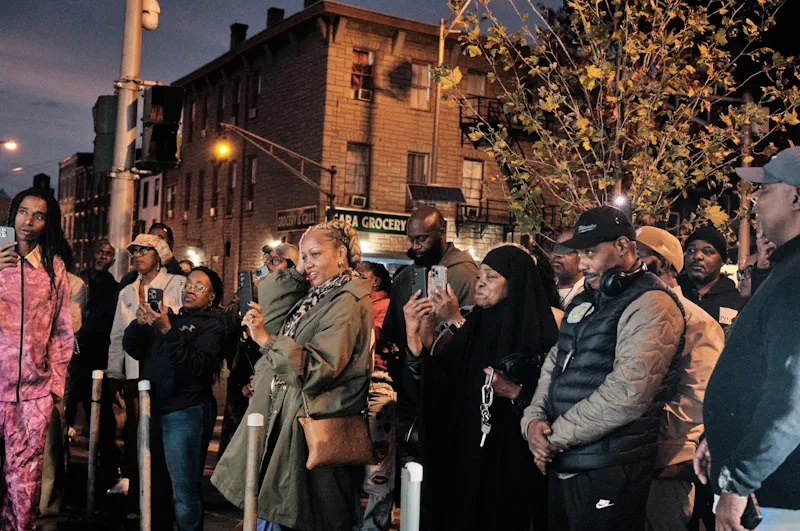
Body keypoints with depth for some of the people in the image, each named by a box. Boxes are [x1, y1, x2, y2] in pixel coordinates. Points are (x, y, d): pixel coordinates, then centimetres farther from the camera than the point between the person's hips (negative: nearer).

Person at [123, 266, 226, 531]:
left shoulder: (212, 325, -2)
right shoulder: (171, 317, 16)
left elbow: (197, 365, -18)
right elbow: (132, 348, 8)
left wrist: (167, 330, -24)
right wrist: (140, 322, -11)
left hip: (186, 413, -6)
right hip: (155, 410, 6)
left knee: (185, 490, -3)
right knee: (154, 484, 16)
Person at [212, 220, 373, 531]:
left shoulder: (348, 302, -15)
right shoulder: (314, 295, 14)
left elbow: (321, 365, -23)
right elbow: (269, 304, 11)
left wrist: (268, 340, -28)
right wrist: (298, 272, 1)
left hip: (315, 425, -9)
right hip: (286, 411, 9)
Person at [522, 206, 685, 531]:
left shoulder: (650, 305, -13)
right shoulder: (585, 301, 16)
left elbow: (626, 395, -23)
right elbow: (554, 364, 16)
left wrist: (555, 436, -15)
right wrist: (534, 419, -3)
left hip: (609, 473, -8)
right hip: (563, 466, 8)